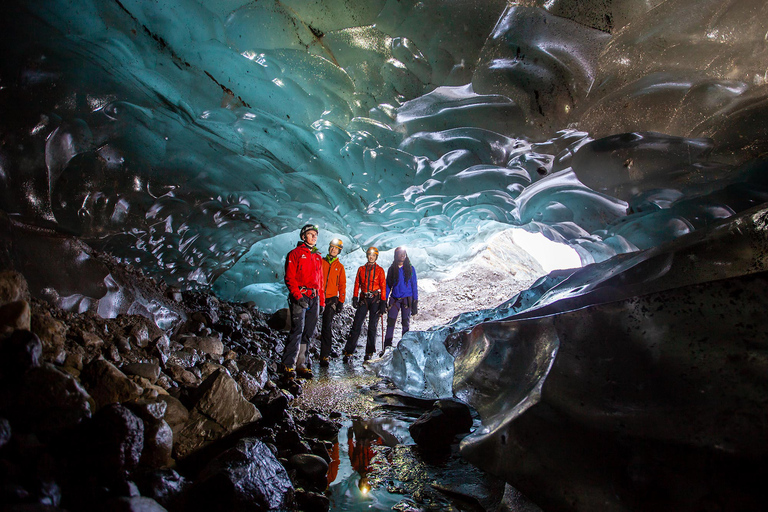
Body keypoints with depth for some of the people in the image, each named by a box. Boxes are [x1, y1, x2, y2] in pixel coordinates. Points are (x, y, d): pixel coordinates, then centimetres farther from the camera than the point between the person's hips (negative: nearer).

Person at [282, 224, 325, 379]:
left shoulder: (318, 256, 21)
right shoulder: (295, 254, 2)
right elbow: (290, 278, -5)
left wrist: (321, 301, 15)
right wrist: (298, 296, -17)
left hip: (314, 298, 6)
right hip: (299, 297, -6)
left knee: (308, 333, 4)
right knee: (297, 330, -13)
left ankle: (302, 365, 7)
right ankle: (288, 365, -10)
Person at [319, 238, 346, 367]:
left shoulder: (339, 266, 12)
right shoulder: (320, 261, 9)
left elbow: (342, 285, 11)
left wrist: (341, 301, 3)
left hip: (331, 299, 0)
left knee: (327, 327, -3)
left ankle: (325, 356, -2)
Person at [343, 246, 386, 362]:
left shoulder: (380, 270, 6)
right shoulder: (361, 269, 13)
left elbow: (383, 286, 3)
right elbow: (357, 284, 12)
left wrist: (382, 302, -4)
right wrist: (355, 298, 0)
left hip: (375, 300, -1)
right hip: (363, 299, 2)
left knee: (372, 326, -1)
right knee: (356, 325, -5)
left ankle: (369, 352, 8)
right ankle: (349, 351, -4)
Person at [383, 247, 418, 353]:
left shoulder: (410, 269, 3)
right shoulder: (392, 269, 6)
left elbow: (414, 285, 3)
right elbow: (388, 285, 9)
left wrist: (415, 302, -2)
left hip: (407, 299, -1)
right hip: (394, 299, 1)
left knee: (406, 322, 5)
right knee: (390, 322, -5)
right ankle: (387, 346, 0)